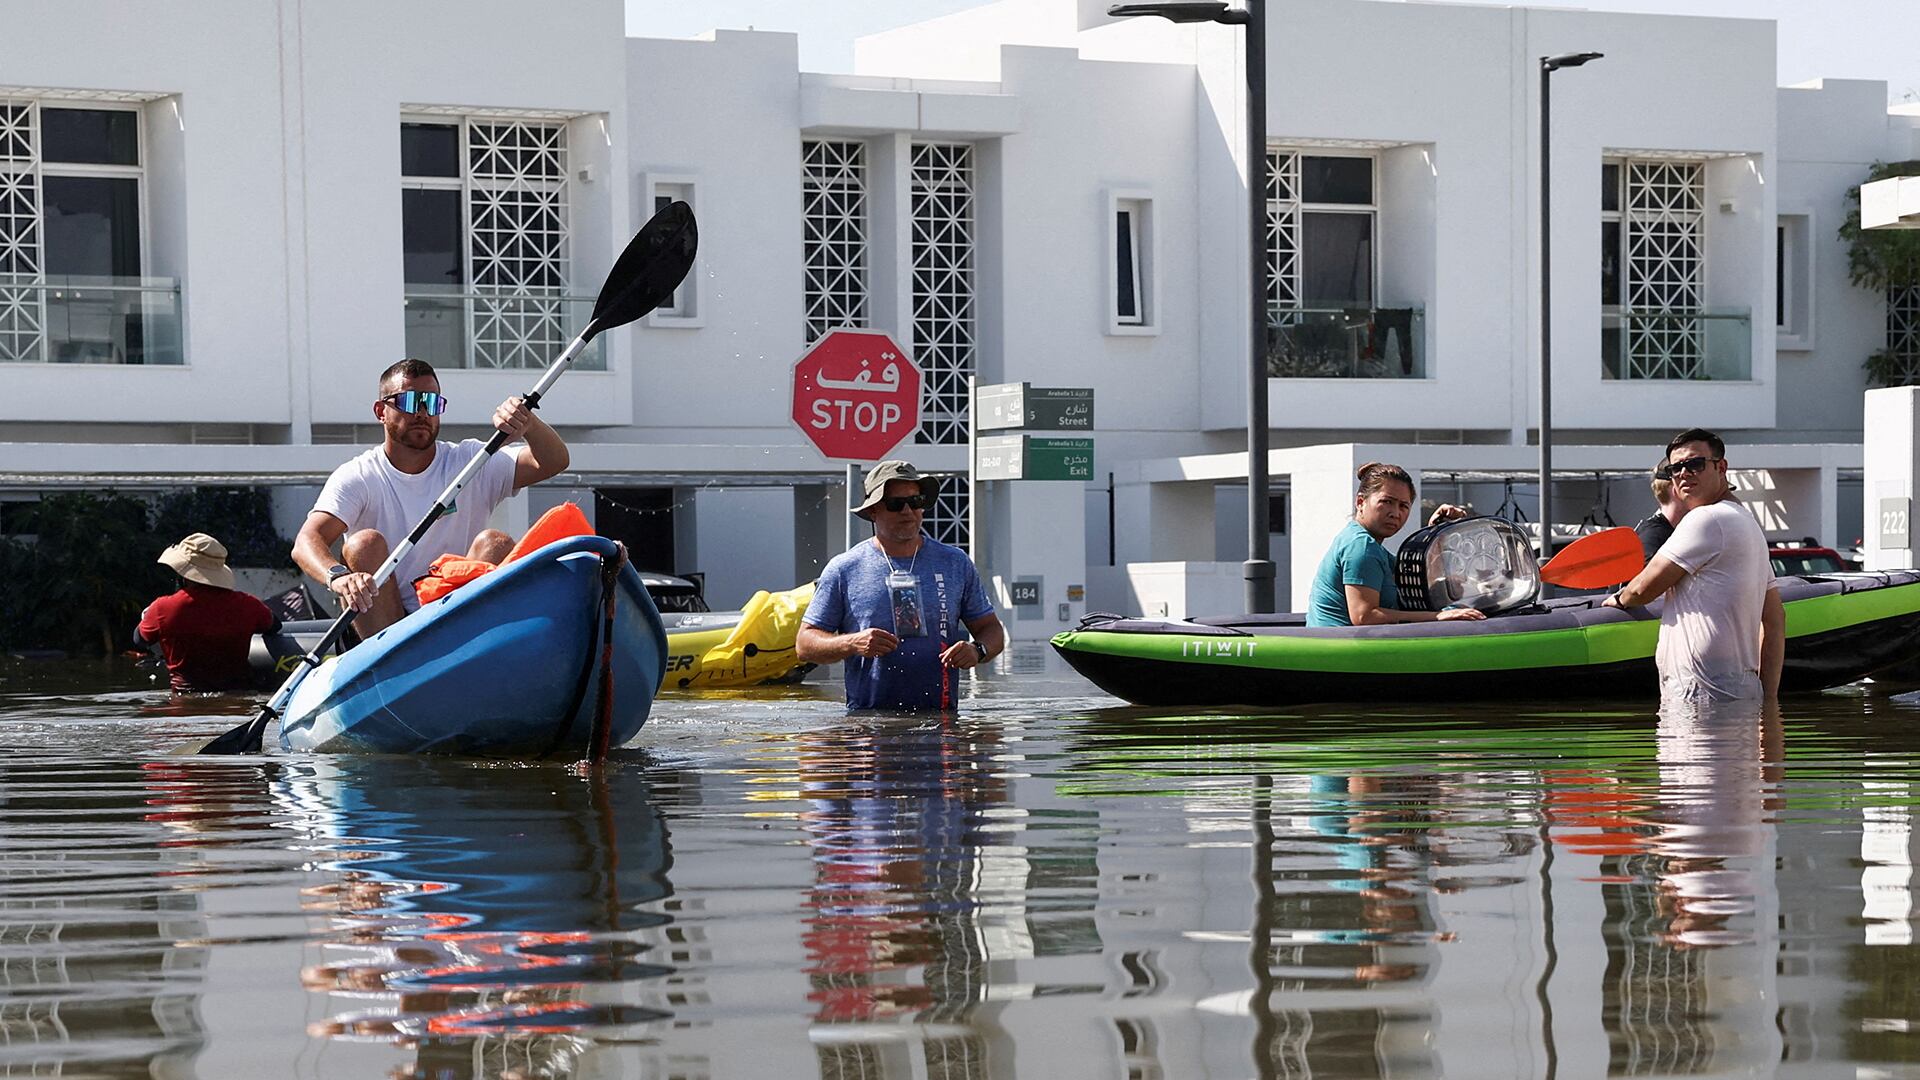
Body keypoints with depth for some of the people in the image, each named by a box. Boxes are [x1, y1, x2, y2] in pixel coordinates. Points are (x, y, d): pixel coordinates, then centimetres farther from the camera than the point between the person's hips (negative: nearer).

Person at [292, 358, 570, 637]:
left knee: (496, 543, -20)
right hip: (380, 627, -1)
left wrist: (527, 423, -27)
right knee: (364, 544, -24)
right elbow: (307, 541, -15)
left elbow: (553, 462, -4)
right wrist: (338, 576, -39)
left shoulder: (469, 462, 8)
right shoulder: (357, 477, 1)